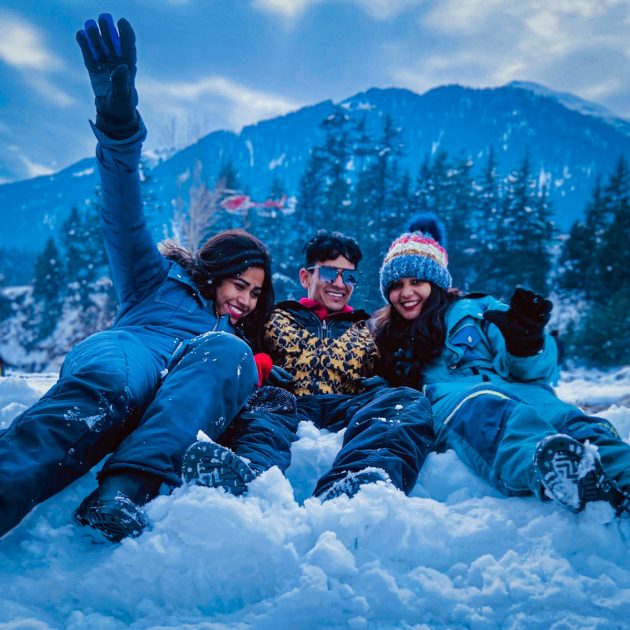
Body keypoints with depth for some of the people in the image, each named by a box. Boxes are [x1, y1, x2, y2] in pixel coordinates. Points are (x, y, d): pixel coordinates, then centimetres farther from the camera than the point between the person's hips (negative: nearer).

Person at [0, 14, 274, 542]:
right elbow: (125, 224, 12)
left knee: (228, 355, -30)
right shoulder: (159, 281, 30)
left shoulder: (237, 337, 40)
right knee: (107, 380, -38)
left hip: (184, 407, 2)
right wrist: (119, 122, -4)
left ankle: (126, 493, -51)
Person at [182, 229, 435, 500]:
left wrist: (382, 383, 2)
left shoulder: (367, 331, 34)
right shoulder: (277, 318, 28)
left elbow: (386, 380, 26)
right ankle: (245, 473, -70)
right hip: (287, 405, 0)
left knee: (410, 400, -30)